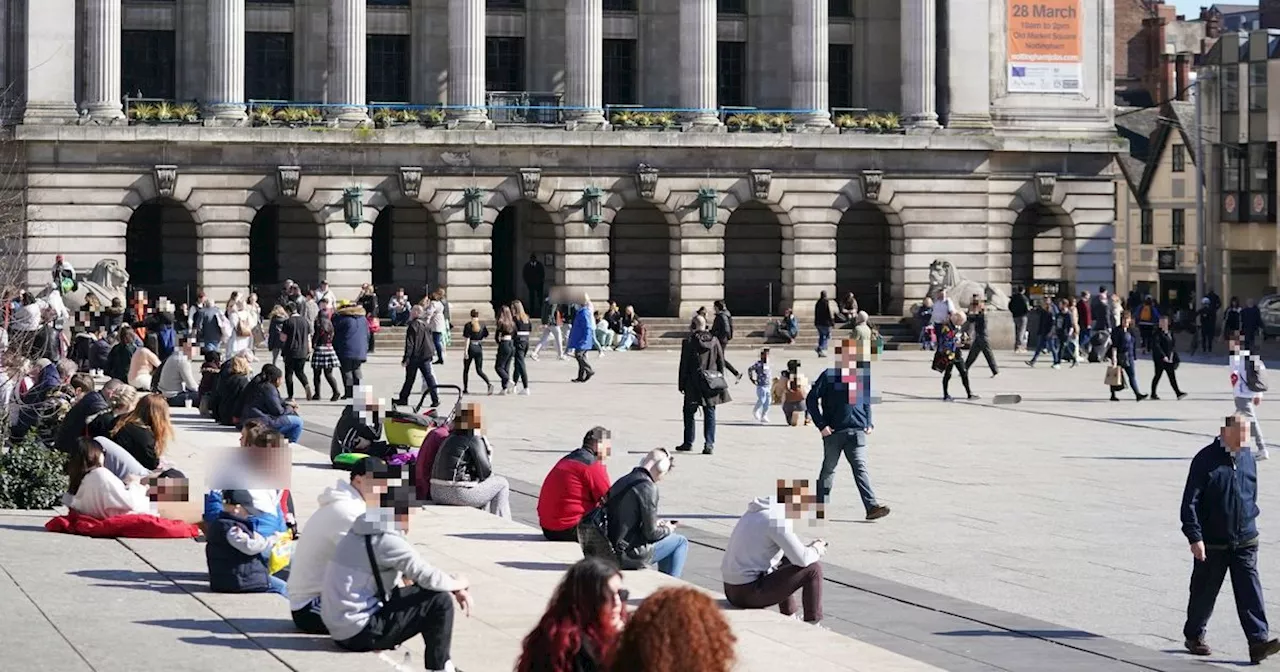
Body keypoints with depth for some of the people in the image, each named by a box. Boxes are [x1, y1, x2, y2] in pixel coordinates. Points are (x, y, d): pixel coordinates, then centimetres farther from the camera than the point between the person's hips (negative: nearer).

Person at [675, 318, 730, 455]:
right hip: (711, 384, 3)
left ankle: (688, 443, 16)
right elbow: (721, 362, 6)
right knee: (710, 413, 6)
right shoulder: (714, 341, 1)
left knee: (689, 412, 11)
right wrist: (721, 380, 16)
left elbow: (684, 365, -5)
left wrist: (681, 384, 2)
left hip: (693, 383, -3)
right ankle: (709, 444, -1)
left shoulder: (689, 342, -8)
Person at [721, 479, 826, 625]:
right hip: (749, 593, -10)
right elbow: (801, 559, -18)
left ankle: (789, 617, 39)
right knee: (813, 569, -5)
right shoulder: (777, 519, -18)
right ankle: (812, 626, 6)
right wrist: (816, 550, 2)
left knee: (785, 560, 33)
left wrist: (808, 547, 15)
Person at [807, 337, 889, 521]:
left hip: (857, 430, 3)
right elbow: (811, 399, -3)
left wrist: (868, 423, 10)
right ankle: (821, 507, 21)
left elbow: (866, 401, 22)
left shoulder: (860, 376, 9)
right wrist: (821, 425, -8)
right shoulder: (829, 376, -4)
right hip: (833, 431, -3)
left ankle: (872, 506, -15)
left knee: (860, 468, -6)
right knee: (829, 469, 9)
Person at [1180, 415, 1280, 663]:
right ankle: (1193, 636, 29)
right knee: (1204, 592, 10)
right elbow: (1190, 501, -13)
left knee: (1250, 590, -6)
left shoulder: (1248, 459, 5)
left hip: (1245, 541, 4)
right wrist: (1195, 537, -19)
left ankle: (1258, 642, -12)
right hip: (1212, 544, -4)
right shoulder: (1206, 460, -12)